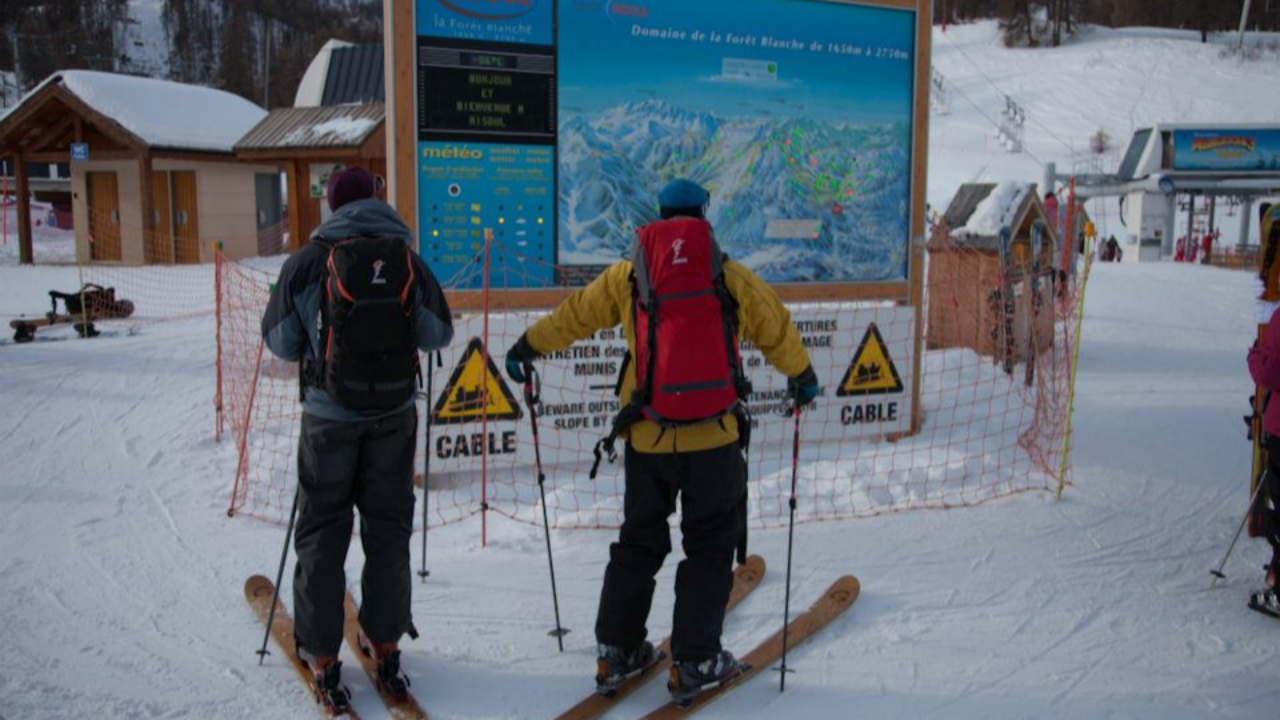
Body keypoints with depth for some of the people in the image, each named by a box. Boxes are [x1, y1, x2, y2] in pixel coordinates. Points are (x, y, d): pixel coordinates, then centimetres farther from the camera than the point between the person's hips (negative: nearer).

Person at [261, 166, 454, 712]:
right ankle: (385, 645, 20)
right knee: (388, 527, 14)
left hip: (330, 415, -2)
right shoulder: (408, 259, -4)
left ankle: (322, 655, 13)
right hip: (395, 413, 2)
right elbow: (438, 334, 3)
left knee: (322, 529, 10)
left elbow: (280, 342, -3)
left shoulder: (309, 260, -9)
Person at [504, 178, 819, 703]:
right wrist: (802, 377, 31)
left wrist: (528, 346, 32)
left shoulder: (627, 276, 2)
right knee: (710, 547, 12)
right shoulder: (732, 279, -2)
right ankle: (694, 663, 13)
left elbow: (574, 315, 15)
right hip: (713, 439, -2)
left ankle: (616, 651, 21)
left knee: (638, 542, 18)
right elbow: (777, 331, 12)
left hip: (646, 441, 2)